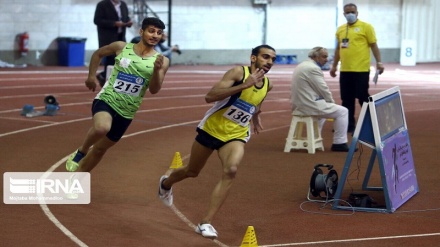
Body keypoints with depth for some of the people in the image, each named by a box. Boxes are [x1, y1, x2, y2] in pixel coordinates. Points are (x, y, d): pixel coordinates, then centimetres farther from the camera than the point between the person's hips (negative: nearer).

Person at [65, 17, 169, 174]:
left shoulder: (162, 61, -4)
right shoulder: (121, 47, -3)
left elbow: (154, 90, -12)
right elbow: (98, 54, 15)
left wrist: (157, 69, -28)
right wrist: (91, 76, 7)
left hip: (126, 112, 3)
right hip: (107, 99, -3)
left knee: (100, 149, 13)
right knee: (102, 127, -36)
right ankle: (81, 151, -6)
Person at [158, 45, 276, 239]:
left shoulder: (267, 85, -1)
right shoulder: (238, 72, -21)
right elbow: (210, 97, -34)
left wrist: (255, 117, 21)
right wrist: (243, 85, -38)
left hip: (236, 135, 3)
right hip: (211, 129, -3)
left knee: (231, 171, -26)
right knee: (192, 172, 17)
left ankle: (206, 223, -23)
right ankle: (166, 183, 54)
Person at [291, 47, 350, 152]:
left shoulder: (302, 66, 15)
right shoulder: (313, 68, -16)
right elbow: (324, 90, -13)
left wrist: (329, 102, 19)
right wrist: (332, 102, 4)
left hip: (299, 104, 10)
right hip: (309, 105, -10)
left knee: (324, 107, 37)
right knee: (342, 111, -1)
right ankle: (339, 143, 0)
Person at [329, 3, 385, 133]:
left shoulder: (366, 27, -3)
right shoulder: (340, 29, 14)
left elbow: (373, 45, -4)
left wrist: (379, 62, -12)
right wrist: (334, 65, 19)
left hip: (361, 69, -6)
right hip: (345, 70, 6)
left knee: (363, 98, -2)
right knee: (347, 100, 9)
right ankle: (349, 125, 18)